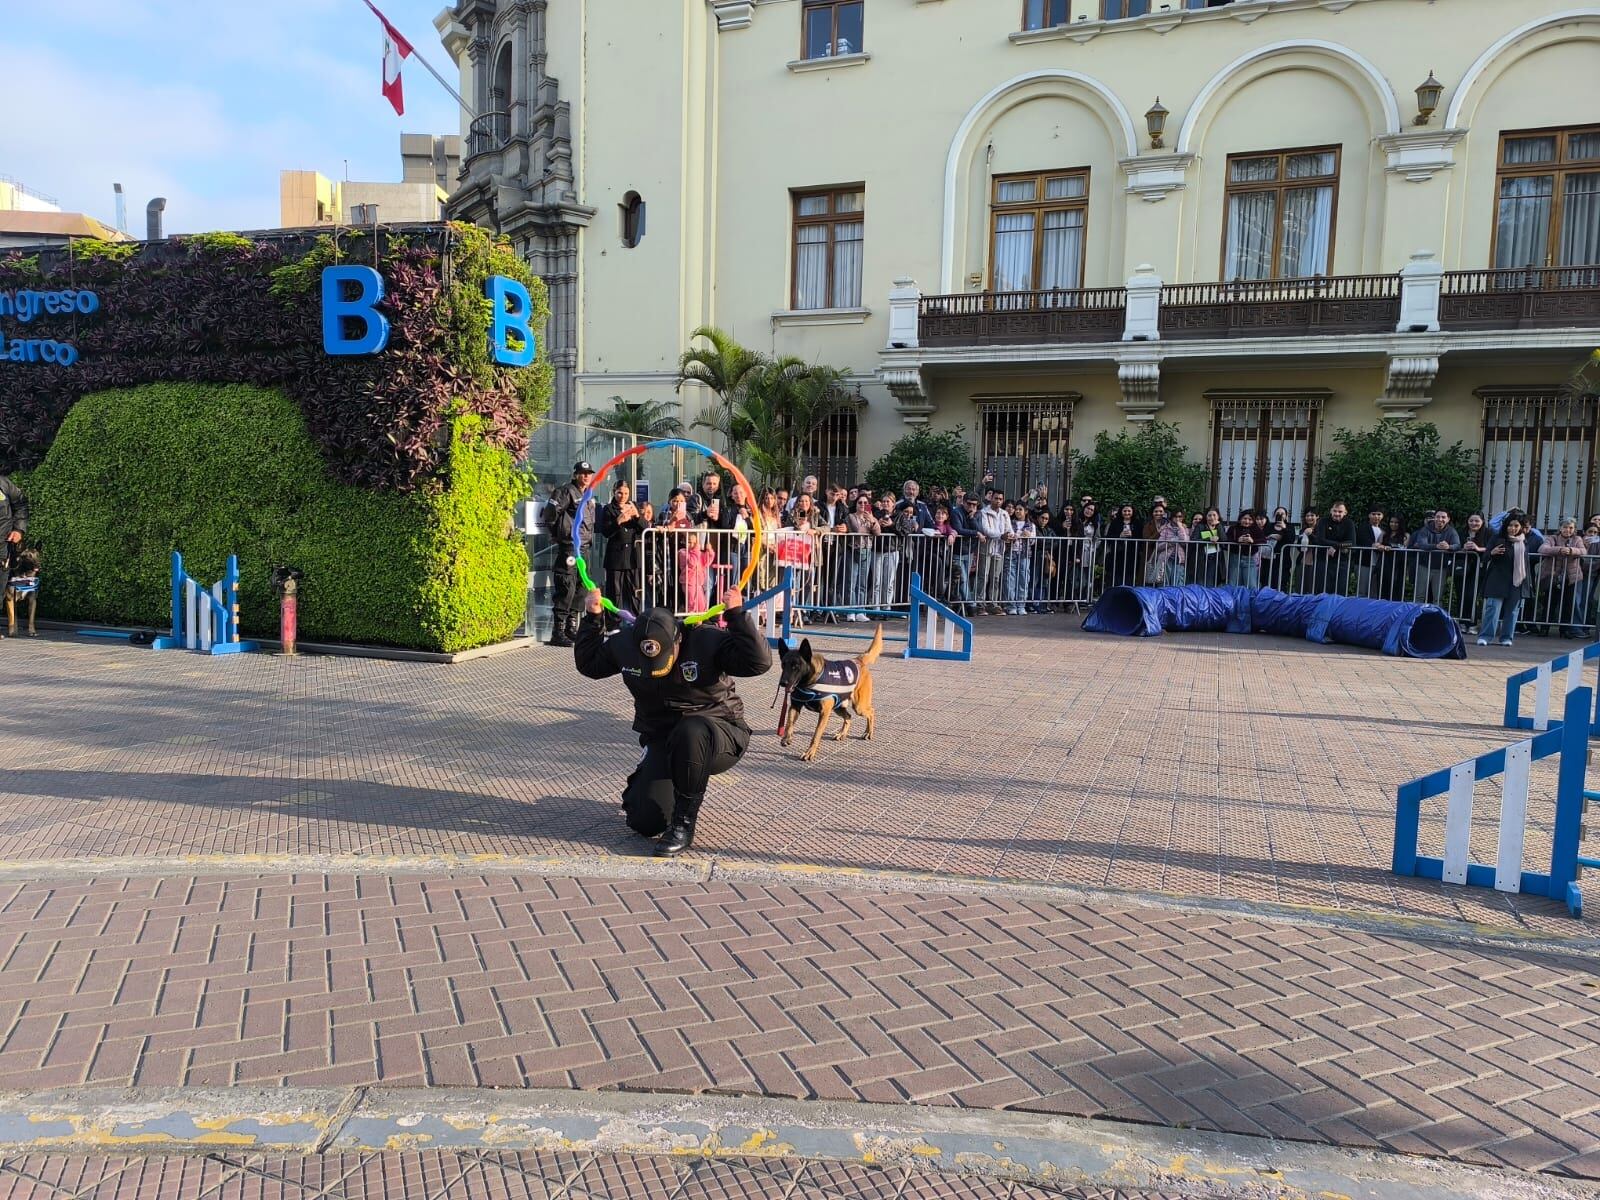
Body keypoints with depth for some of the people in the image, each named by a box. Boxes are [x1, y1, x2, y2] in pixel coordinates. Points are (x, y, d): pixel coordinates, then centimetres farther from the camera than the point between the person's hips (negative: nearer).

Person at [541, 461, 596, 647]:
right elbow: (550, 512, -15)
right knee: (566, 588, -11)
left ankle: (572, 628, 21)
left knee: (580, 589, 12)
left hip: (584, 548, 9)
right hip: (568, 546, -9)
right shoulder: (566, 491, -8)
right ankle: (558, 632, -10)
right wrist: (556, 535, -8)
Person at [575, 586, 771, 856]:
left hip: (719, 736, -4)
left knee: (690, 732, -42)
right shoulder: (624, 644, -8)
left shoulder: (707, 640, -22)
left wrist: (737, 615, -39)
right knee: (645, 823, -11)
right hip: (661, 741, 4)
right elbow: (589, 665, 11)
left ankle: (683, 824, -24)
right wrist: (592, 619, -1)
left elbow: (759, 662, -32)